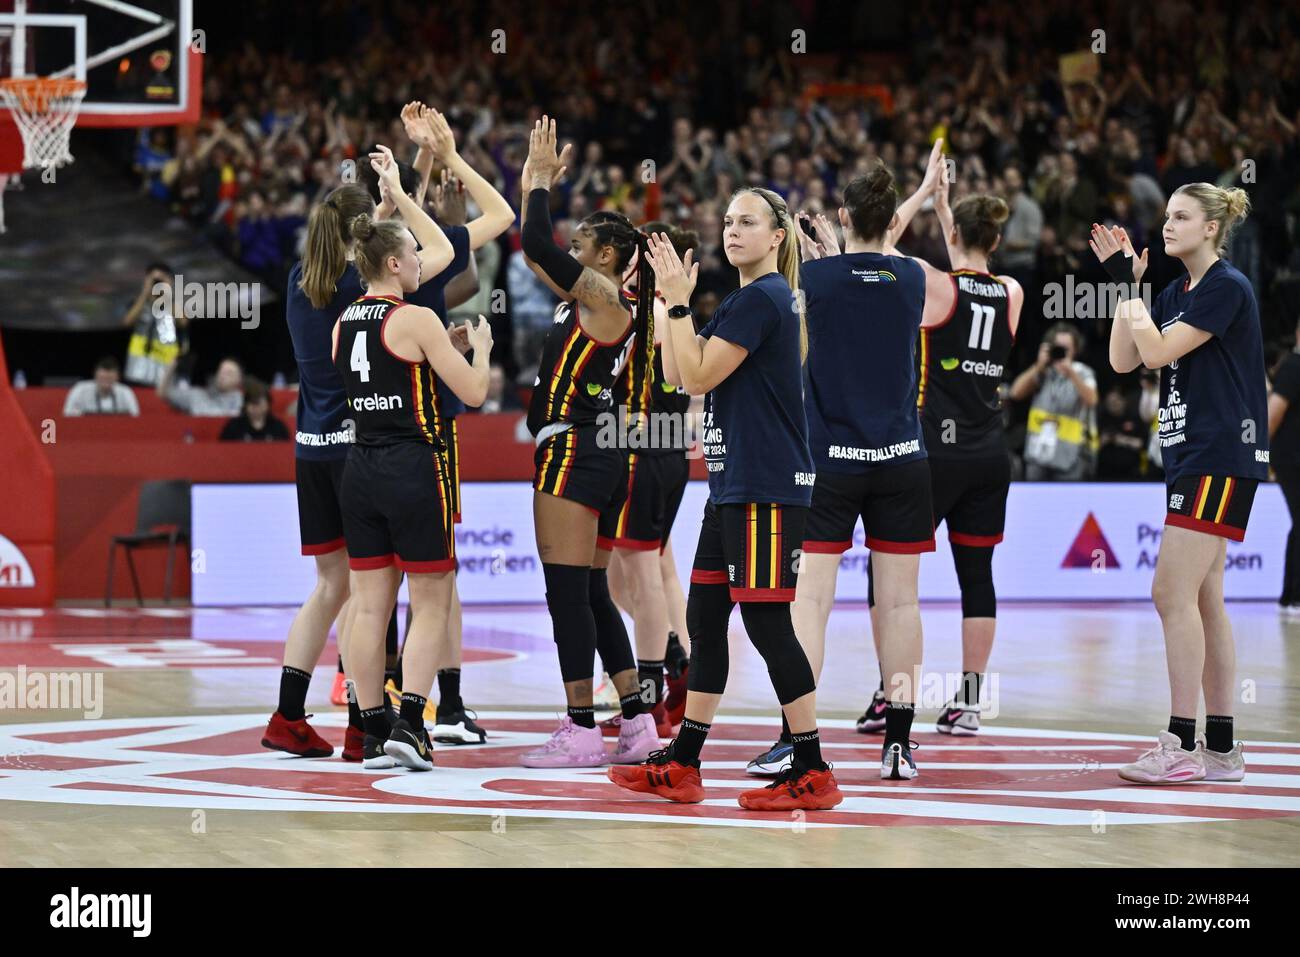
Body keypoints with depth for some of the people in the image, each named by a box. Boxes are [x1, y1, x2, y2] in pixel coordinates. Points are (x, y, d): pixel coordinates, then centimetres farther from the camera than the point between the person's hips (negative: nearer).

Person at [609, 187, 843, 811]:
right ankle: (680, 767, 17)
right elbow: (677, 374, 17)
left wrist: (679, 301, -9)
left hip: (767, 490, -10)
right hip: (732, 486, 10)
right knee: (704, 619, 11)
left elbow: (699, 375, -14)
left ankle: (813, 776, -3)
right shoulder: (743, 300, 18)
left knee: (767, 623, -8)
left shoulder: (764, 298, -13)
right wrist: (673, 298, 10)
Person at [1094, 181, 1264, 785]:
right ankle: (1221, 750, 11)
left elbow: (1158, 350, -16)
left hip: (1222, 458, -10)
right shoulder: (1177, 293, 16)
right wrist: (1127, 284, 8)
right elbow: (1124, 360, 12)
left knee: (1173, 593, -13)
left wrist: (1130, 287, -7)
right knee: (1203, 600, 8)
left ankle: (1181, 746, -12)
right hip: (1192, 458, 10)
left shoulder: (1227, 288, -11)